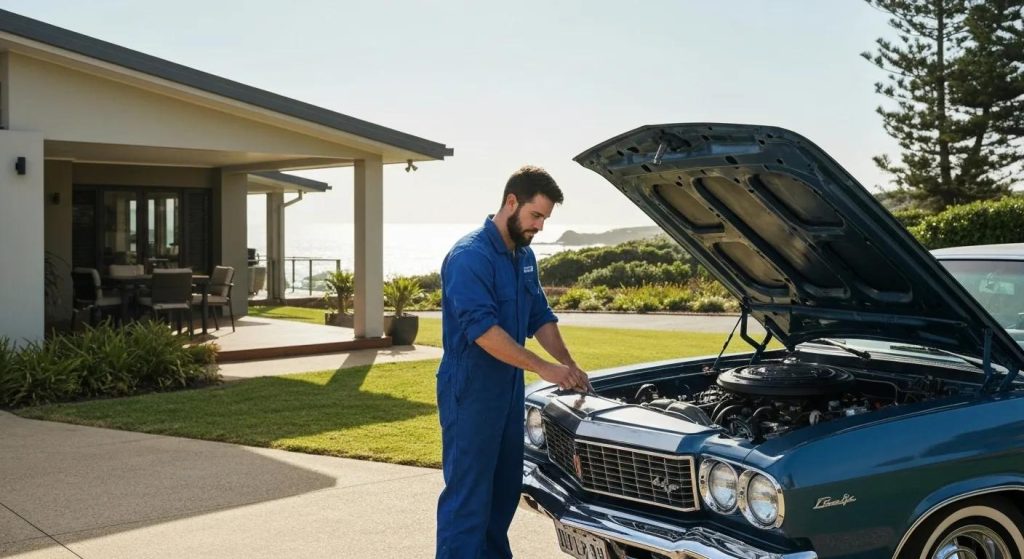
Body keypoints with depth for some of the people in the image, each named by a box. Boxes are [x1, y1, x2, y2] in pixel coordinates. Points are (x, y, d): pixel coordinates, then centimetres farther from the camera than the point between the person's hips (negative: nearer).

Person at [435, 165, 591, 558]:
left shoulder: (525, 257, 11)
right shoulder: (469, 256, -18)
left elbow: (541, 318, 17)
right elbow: (483, 329, -26)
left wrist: (568, 365, 3)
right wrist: (543, 368, -26)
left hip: (509, 390, 9)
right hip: (471, 393, -9)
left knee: (505, 489, 16)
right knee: (468, 494, -5)